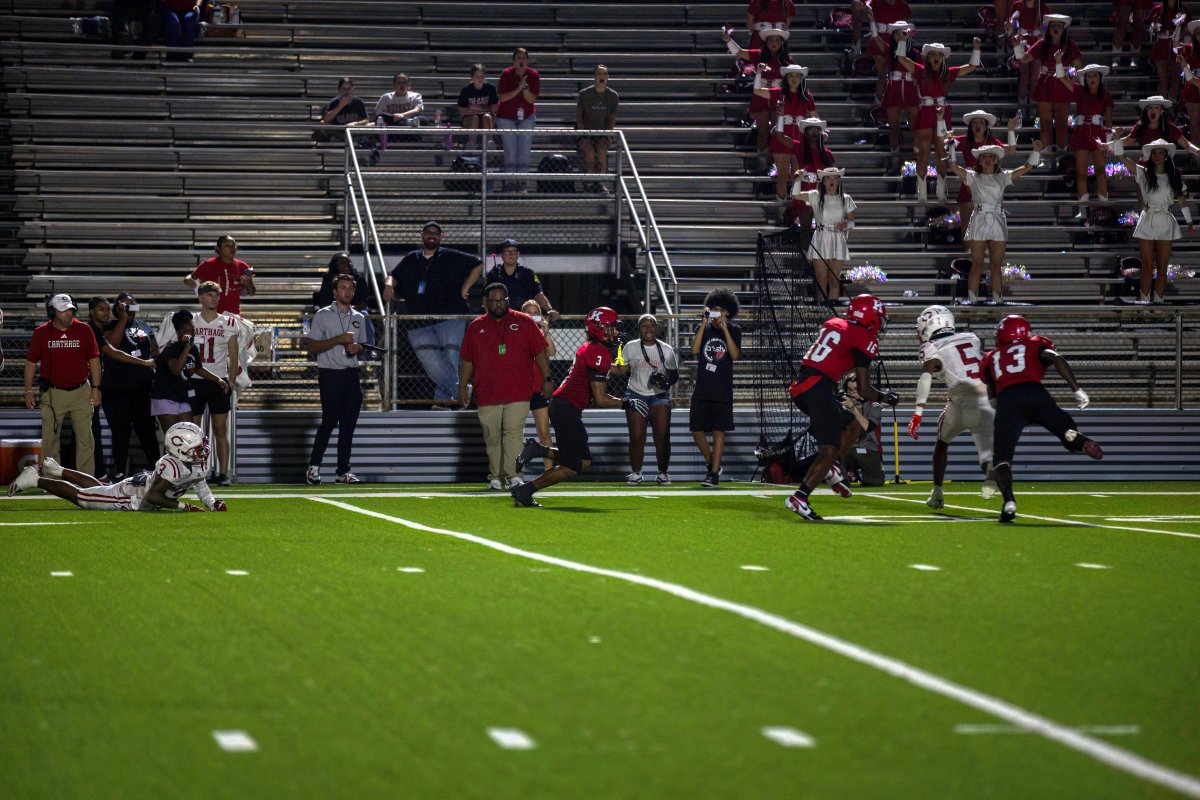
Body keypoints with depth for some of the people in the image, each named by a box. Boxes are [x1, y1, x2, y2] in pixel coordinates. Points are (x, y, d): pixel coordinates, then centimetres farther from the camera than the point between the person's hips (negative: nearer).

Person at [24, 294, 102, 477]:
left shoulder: (84, 330, 1)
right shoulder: (41, 332, 0)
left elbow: (94, 360, 6)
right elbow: (31, 363, 6)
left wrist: (95, 388, 2)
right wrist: (28, 392, 3)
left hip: (81, 392, 0)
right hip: (52, 393, 0)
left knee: (85, 437, -1)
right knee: (49, 438, 1)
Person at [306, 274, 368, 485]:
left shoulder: (359, 318, 16)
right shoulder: (322, 315, -1)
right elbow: (313, 346, -6)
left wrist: (357, 347, 1)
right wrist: (339, 339, -15)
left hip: (351, 374, 5)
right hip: (330, 374, -5)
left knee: (348, 424, 2)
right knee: (330, 420, -9)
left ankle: (343, 471, 5)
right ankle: (314, 466, 0)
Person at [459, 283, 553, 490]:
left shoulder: (524, 322, 7)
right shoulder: (476, 327, 12)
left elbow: (540, 352, 6)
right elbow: (467, 361, 14)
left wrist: (547, 379, -1)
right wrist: (462, 388, 10)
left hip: (518, 394, -2)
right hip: (487, 394, 2)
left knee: (513, 433, -12)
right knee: (492, 438, 4)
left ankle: (514, 475, -14)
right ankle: (495, 477, 11)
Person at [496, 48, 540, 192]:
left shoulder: (533, 75, -5)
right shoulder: (506, 74, -10)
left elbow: (532, 99, -8)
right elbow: (502, 98, -14)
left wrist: (525, 87, -25)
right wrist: (518, 89, -24)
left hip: (526, 117, 2)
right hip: (506, 117, -2)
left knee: (524, 149, -4)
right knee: (510, 150, -6)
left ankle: (521, 181, 1)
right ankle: (510, 181, -3)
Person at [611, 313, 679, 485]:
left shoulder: (666, 350, 3)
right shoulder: (630, 348, 4)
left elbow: (674, 374, 6)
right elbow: (620, 370, 6)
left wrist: (667, 381, -16)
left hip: (660, 396, 0)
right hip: (636, 395, 0)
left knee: (662, 435, -10)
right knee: (636, 437, -8)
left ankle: (663, 473, 5)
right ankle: (635, 473, 7)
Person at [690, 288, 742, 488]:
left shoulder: (734, 330, 2)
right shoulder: (703, 328, 7)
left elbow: (735, 355, -13)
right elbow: (694, 350, -10)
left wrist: (724, 329, -18)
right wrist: (704, 324, -15)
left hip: (723, 390, -3)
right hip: (702, 388, 3)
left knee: (719, 430, -6)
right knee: (697, 429, 3)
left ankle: (714, 473, -4)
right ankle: (711, 463, 24)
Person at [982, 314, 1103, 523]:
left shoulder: (992, 358, 32)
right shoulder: (1035, 346, 27)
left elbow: (992, 397, 26)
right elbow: (1056, 359, 5)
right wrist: (1077, 390, 3)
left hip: (1007, 401, 1)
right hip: (1035, 394, -1)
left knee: (1002, 458, 5)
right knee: (1070, 435, 9)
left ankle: (1009, 502, -20)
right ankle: (1079, 440, -29)